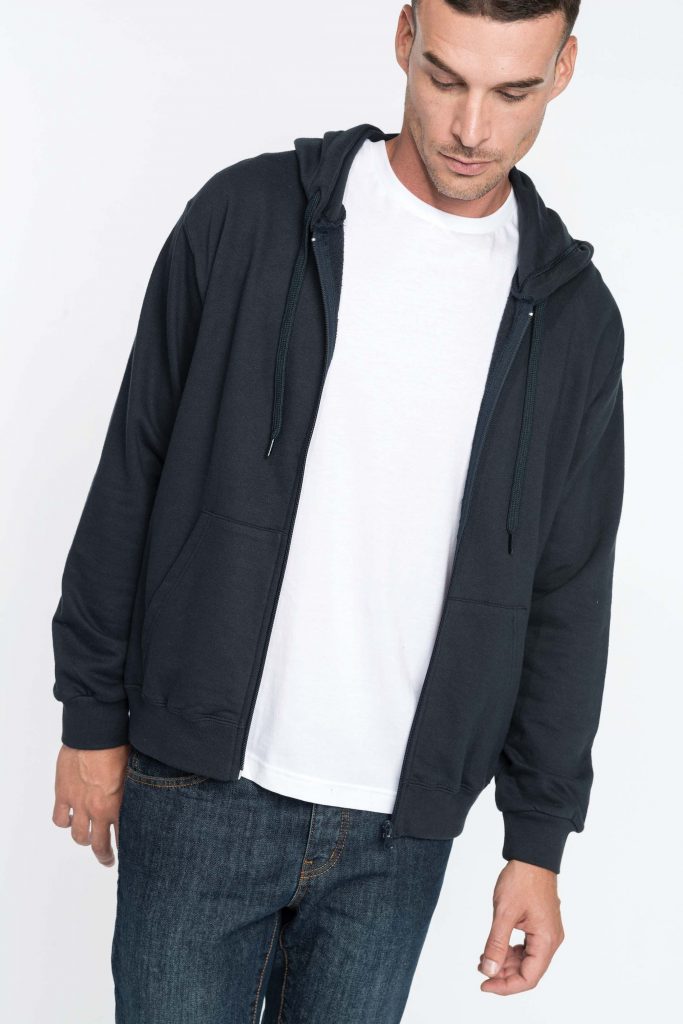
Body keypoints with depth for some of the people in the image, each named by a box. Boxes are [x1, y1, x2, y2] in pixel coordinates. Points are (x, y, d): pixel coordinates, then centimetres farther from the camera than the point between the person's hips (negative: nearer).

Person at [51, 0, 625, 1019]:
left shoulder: (572, 315, 2)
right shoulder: (246, 218, -4)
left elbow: (568, 595, 6)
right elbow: (131, 477, 1)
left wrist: (539, 841, 6)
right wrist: (94, 716, 1)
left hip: (401, 830, 2)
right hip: (201, 792, -1)